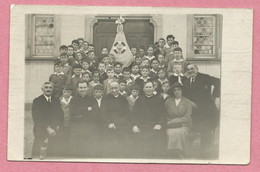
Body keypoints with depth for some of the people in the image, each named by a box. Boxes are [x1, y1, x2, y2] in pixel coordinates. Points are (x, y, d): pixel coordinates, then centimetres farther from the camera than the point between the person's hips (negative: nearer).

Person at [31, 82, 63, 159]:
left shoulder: (56, 100, 15)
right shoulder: (37, 101, 1)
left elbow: (60, 115, 12)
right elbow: (37, 118, -7)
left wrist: (57, 127, -6)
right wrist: (48, 128, -14)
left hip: (54, 131, 2)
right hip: (41, 129, -2)